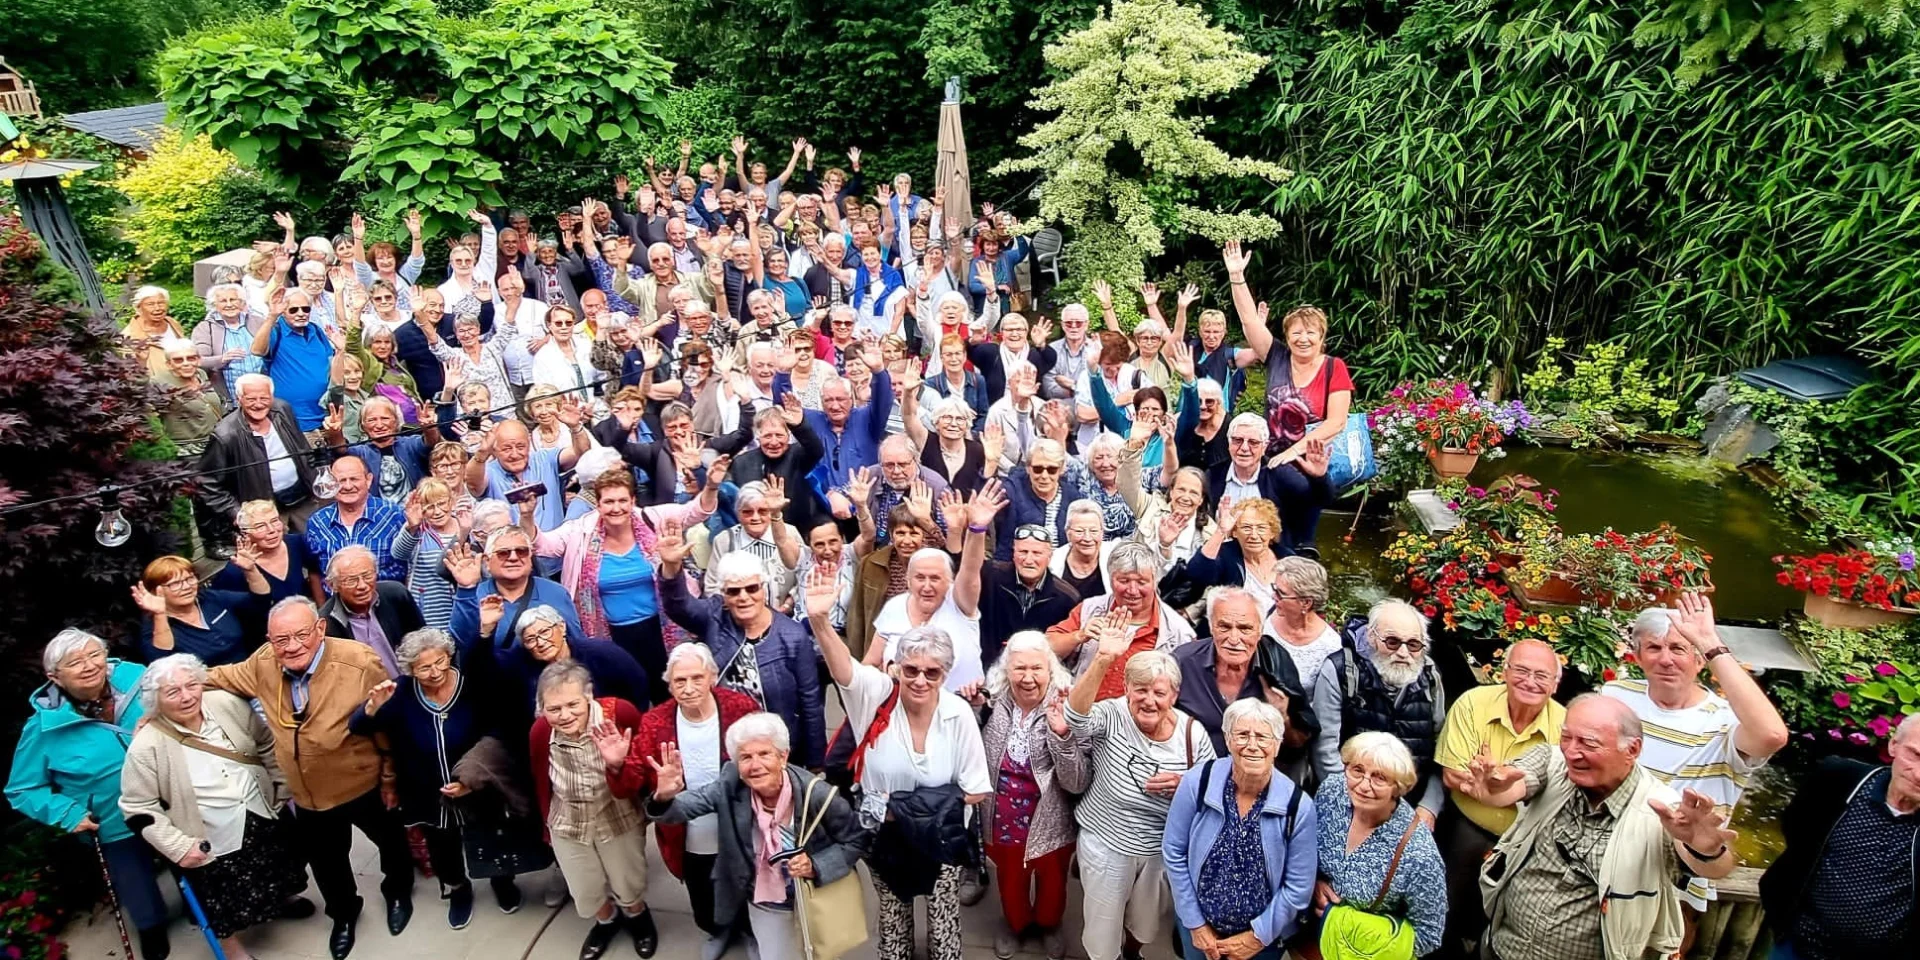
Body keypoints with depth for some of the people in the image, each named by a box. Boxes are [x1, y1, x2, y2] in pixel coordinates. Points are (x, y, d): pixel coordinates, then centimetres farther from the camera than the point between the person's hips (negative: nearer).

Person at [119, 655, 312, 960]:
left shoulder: (227, 704, -13)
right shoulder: (146, 746, -22)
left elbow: (267, 745, 2)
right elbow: (138, 808, -14)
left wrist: (282, 787, 2)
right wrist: (178, 846, -17)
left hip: (263, 817, 4)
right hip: (211, 844, -4)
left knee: (277, 873, 28)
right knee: (228, 903, 15)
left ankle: (281, 899, 59)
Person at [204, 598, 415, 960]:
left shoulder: (360, 663, -30)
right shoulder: (263, 664, -16)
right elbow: (225, 677, 9)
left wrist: (390, 780, -10)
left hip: (364, 786, -3)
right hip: (308, 796, 4)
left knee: (391, 842, 24)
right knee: (326, 862, 26)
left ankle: (398, 892, 57)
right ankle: (343, 913, 56)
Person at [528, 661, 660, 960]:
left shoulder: (621, 713, -33)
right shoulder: (539, 732, -24)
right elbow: (542, 784, -2)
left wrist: (618, 765, -45)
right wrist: (549, 826, 12)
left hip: (619, 819, -2)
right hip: (568, 824, 2)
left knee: (629, 888, 20)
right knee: (586, 893, 23)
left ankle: (638, 917, 55)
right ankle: (606, 921, 57)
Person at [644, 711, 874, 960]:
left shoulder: (816, 794, -28)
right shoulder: (731, 785, -19)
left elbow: (857, 840, -15)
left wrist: (815, 866, -28)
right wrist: (665, 797, -44)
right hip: (765, 905, 1)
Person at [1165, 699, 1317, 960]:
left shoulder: (1298, 805, -20)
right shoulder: (1197, 783, -19)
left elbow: (1298, 887, -12)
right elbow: (1174, 852, -9)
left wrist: (1257, 937, -8)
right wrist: (1195, 924, -6)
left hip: (1265, 932, 0)